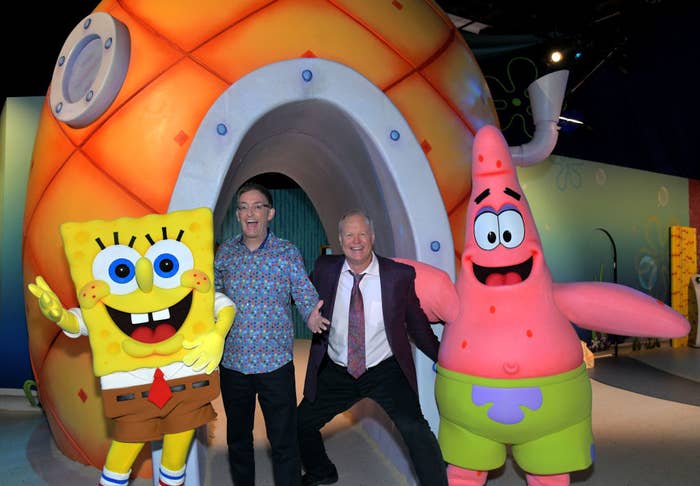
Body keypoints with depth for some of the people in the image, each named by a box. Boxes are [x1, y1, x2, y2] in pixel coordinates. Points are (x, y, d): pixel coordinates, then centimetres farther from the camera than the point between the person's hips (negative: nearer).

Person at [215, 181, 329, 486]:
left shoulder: (288, 252, -3)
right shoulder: (225, 251, 4)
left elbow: (305, 294, -4)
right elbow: (214, 293, 12)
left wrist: (312, 316, -25)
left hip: (275, 362, -3)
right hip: (233, 362, 3)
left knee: (284, 444, 2)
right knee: (237, 440, 19)